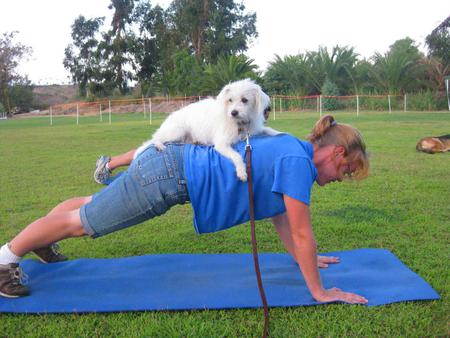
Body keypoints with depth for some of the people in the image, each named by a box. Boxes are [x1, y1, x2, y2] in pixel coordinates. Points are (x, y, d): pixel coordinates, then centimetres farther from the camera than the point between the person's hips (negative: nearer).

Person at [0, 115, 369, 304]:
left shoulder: (290, 150, 11)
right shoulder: (298, 161, -18)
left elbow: (280, 217, 21)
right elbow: (302, 233, -14)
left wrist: (306, 259, 27)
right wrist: (319, 291, -4)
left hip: (170, 162, 9)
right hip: (166, 176, -9)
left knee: (91, 205, 26)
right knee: (79, 221, 7)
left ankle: (38, 242, 48)